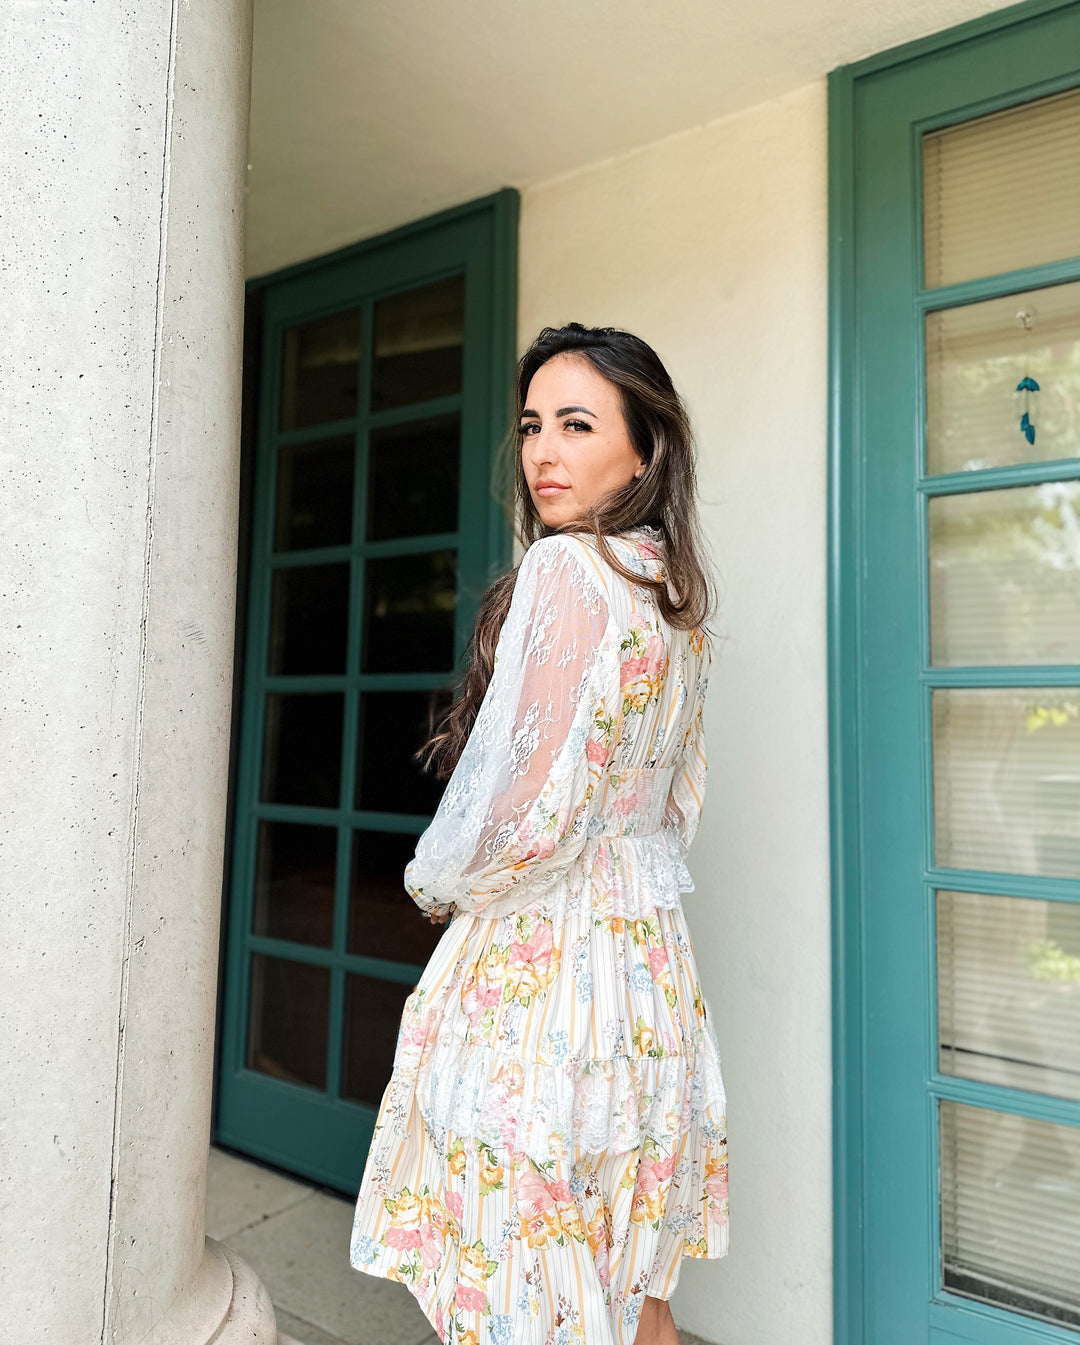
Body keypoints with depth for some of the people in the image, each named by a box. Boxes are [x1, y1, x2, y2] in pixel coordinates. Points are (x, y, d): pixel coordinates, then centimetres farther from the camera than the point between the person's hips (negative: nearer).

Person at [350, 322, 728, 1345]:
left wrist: (434, 881, 0)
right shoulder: (677, 597, 10)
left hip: (533, 960, -9)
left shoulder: (565, 571, -16)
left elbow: (532, 811, -19)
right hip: (646, 951, 9)